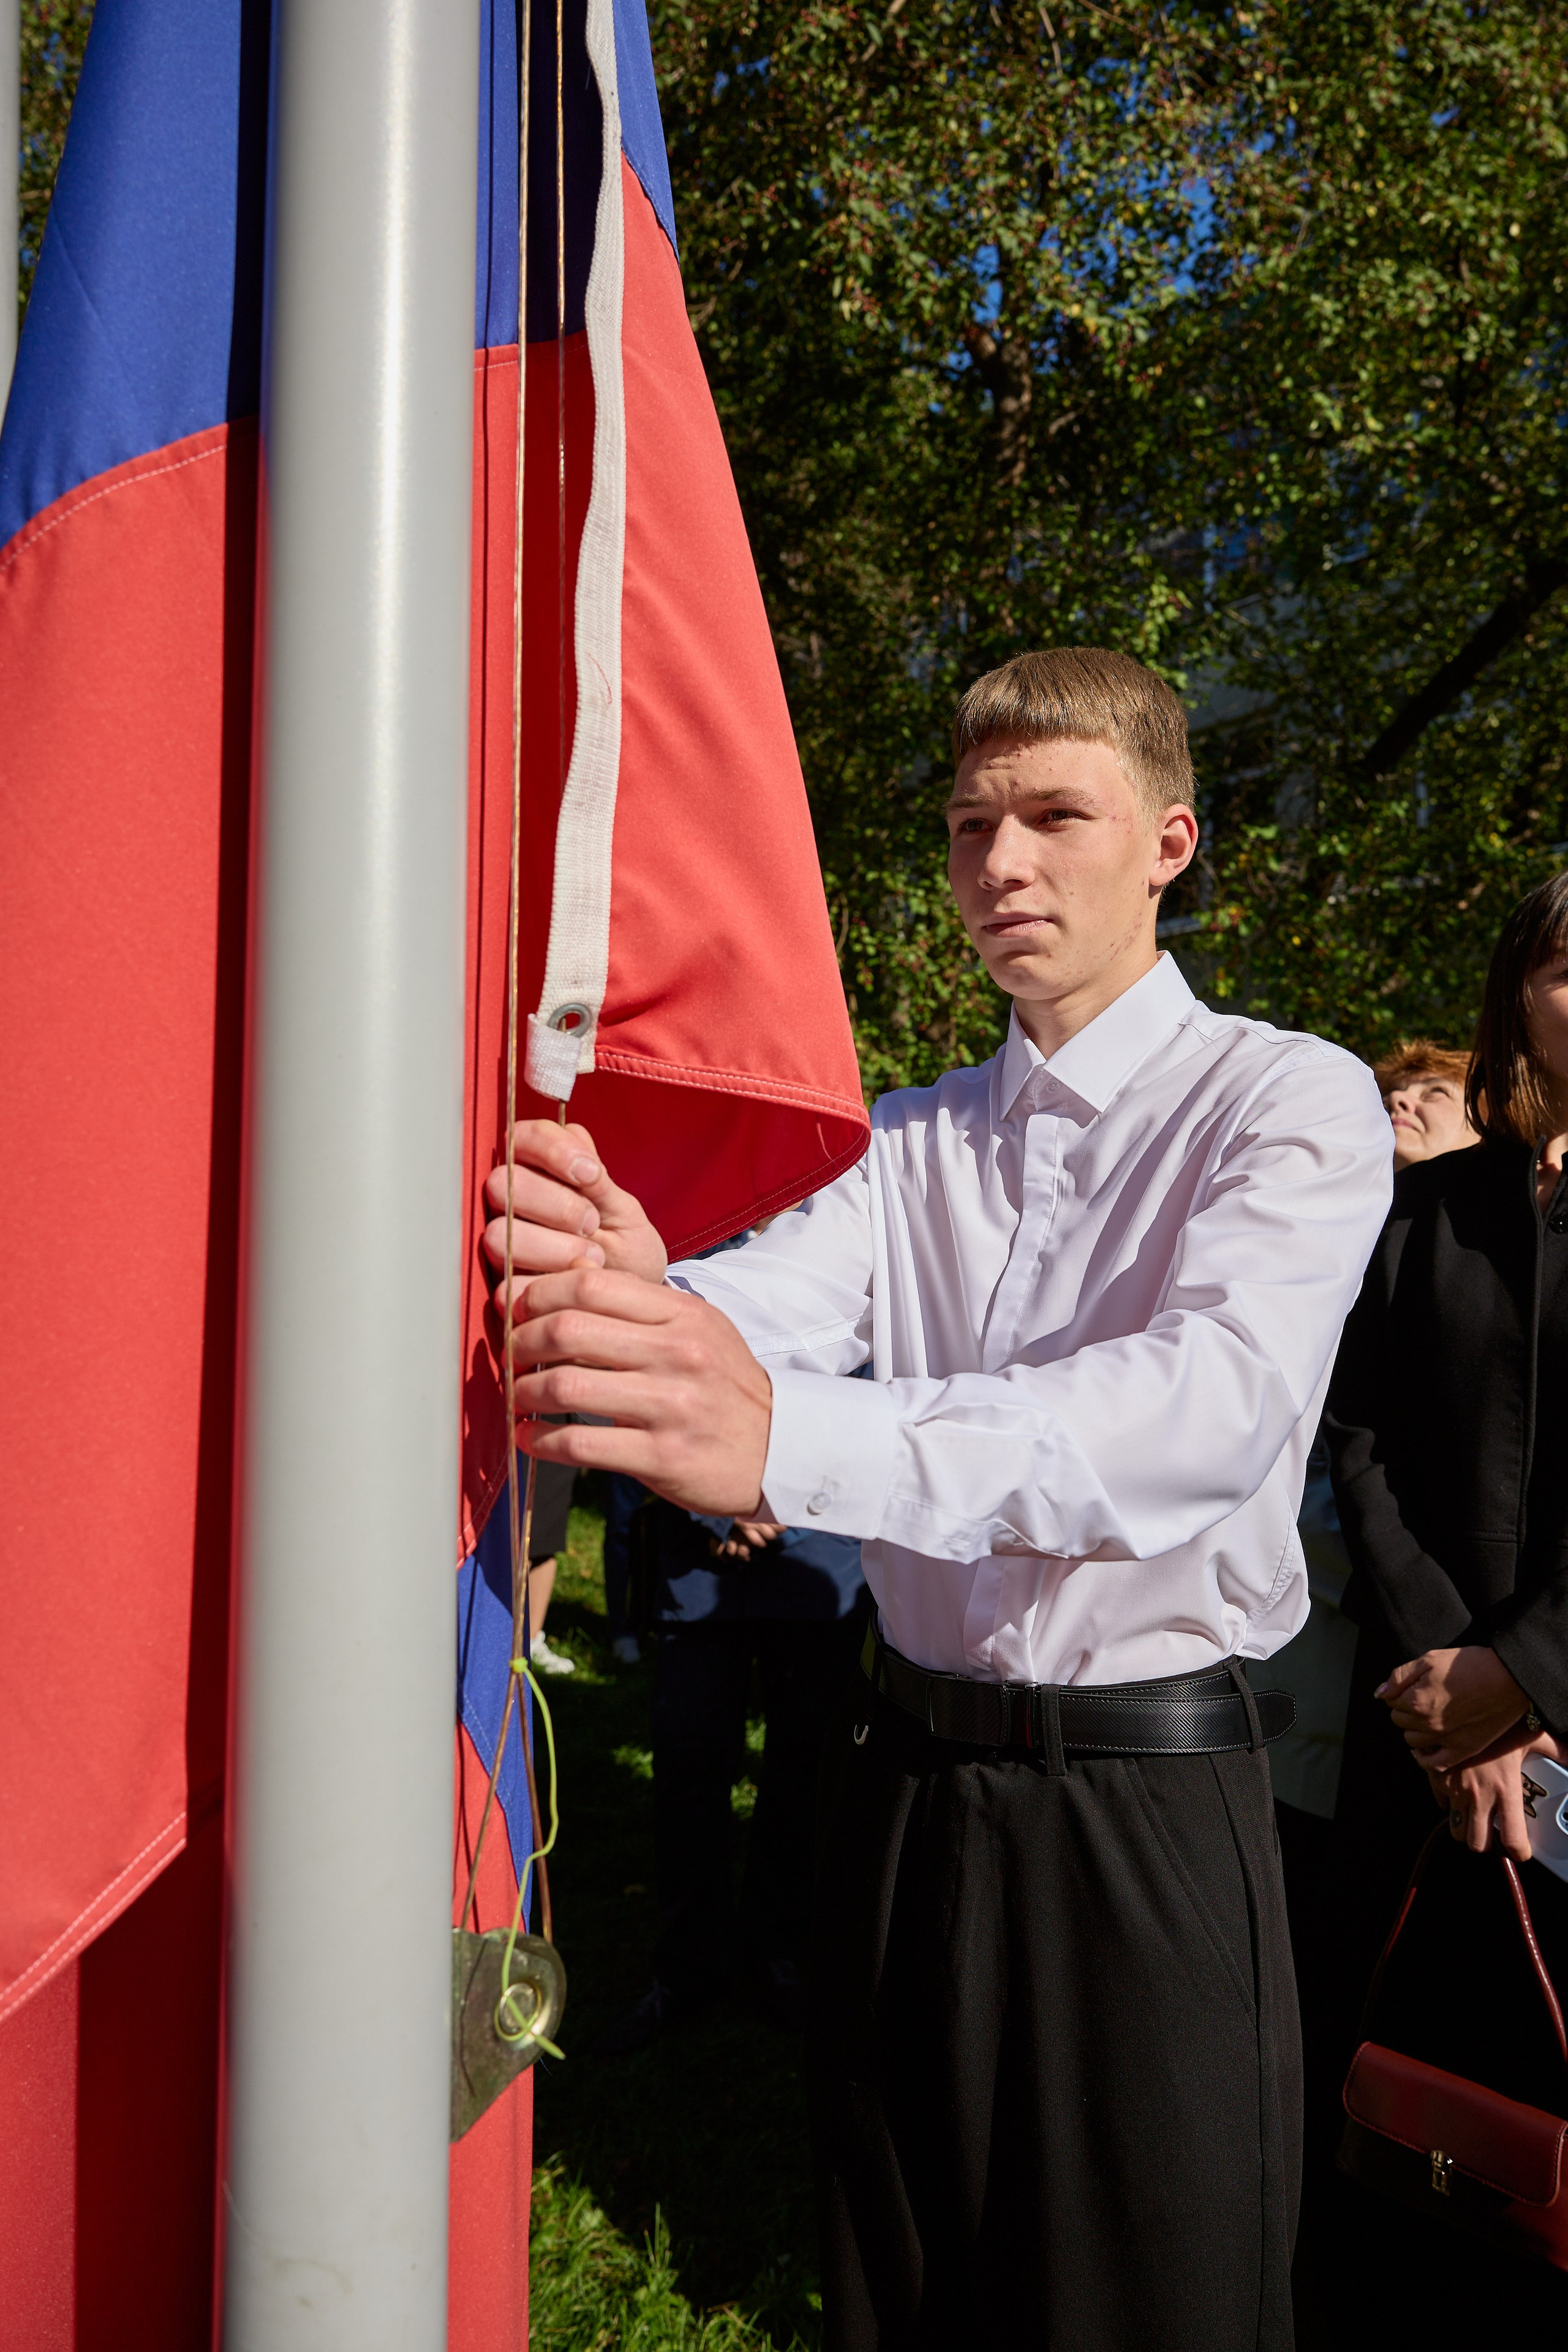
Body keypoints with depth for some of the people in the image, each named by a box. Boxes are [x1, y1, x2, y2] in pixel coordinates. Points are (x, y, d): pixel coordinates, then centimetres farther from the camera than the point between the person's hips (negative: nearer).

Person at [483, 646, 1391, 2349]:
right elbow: (761, 1298, -11)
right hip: (906, 1776, 5)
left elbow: (1218, 1399, -29)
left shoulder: (1292, 1103, -9)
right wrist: (618, 1288, -37)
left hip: (1153, 1805, -4)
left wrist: (786, 1440, -44)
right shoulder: (910, 1142, 8)